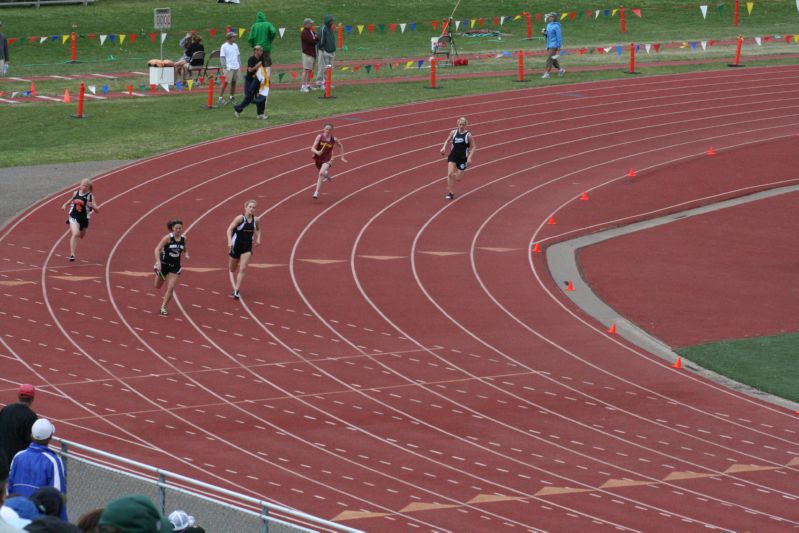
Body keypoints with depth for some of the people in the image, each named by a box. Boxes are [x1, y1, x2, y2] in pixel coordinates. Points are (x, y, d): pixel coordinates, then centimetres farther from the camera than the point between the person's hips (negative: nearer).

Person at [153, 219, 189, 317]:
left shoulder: (183, 239, -3)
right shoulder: (168, 238, -17)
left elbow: (185, 250, 15)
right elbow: (157, 249, -21)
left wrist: (186, 255, -9)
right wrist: (158, 262, -34)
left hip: (174, 266, 2)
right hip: (164, 264, -2)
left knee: (171, 288, -12)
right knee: (157, 286, 16)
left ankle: (163, 307, 2)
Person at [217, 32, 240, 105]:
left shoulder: (235, 46, 11)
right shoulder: (224, 46, -7)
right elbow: (222, 57, -8)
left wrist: (239, 64, 13)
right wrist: (224, 66, -14)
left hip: (236, 67, 6)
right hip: (229, 68, -6)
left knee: (234, 82, 10)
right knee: (225, 83, -8)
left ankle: (232, 96, 20)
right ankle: (221, 98, -5)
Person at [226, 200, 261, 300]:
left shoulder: (255, 220, -2)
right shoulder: (240, 218, -16)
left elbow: (258, 229, 20)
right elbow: (230, 229, -17)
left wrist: (258, 239, 4)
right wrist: (229, 242, -28)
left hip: (247, 247, 3)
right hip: (236, 245, -3)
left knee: (243, 269, -10)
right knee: (233, 269, 13)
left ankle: (236, 291, -8)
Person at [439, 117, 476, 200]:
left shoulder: (468, 135, -10)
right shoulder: (453, 133, 0)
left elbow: (473, 147, -4)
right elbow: (448, 140, 16)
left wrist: (469, 157, -14)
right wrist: (444, 147, -4)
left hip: (462, 158, -2)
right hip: (453, 156, 2)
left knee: (458, 179, 3)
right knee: (450, 174, -16)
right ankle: (450, 193, -4)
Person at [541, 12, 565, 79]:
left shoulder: (556, 26, -13)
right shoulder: (549, 25, 12)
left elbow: (559, 36, -15)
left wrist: (559, 47, -17)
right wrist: (544, 33, -1)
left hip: (554, 45, -9)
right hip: (549, 45, 9)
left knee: (550, 59, -12)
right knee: (552, 59, 12)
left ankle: (547, 73, -12)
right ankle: (560, 70, 25)